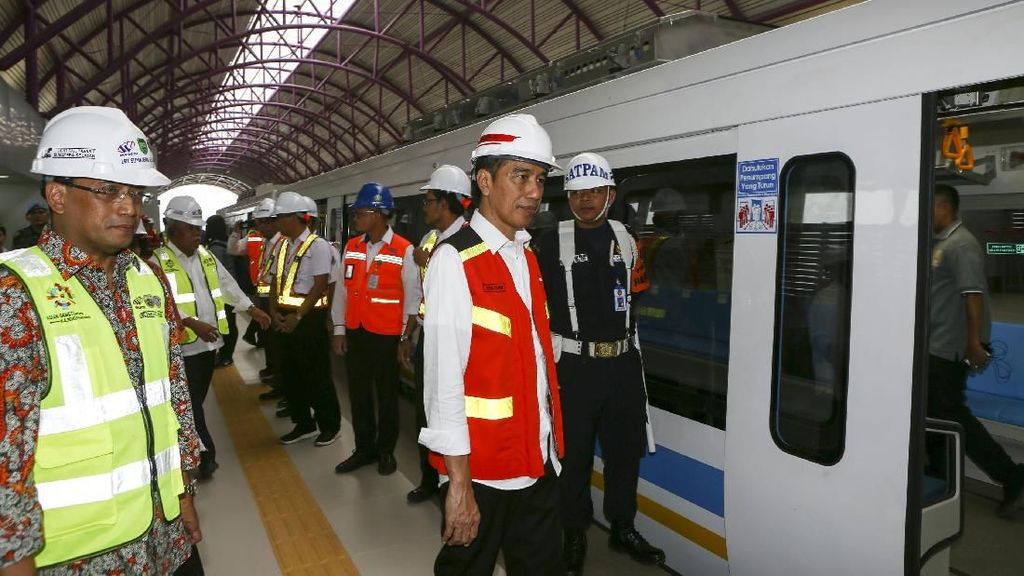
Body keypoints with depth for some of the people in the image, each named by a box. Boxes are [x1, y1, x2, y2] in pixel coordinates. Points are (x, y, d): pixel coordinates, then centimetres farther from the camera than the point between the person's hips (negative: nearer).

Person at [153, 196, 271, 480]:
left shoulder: (206, 256, 12)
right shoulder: (159, 261, -10)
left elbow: (227, 284, 21)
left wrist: (251, 308, 18)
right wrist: (192, 323, -27)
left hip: (210, 340, 7)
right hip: (183, 343, -7)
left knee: (198, 398, 17)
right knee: (191, 402, -1)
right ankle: (204, 455, 7)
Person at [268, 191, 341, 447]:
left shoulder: (317, 245, -11)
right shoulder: (283, 245, 10)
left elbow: (320, 286, -16)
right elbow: (276, 281, 12)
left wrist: (298, 316, -16)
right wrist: (275, 311, -2)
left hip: (309, 317, -7)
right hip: (285, 318, 7)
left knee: (317, 375, 1)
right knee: (289, 374, 13)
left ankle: (330, 426, 18)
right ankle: (303, 424, 29)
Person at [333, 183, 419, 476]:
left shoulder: (404, 250, -11)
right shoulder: (352, 247, 6)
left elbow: (412, 297, -7)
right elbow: (342, 290, 10)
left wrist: (406, 338, -6)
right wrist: (339, 330, 8)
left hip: (387, 335, -5)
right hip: (355, 333, 5)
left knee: (387, 395, 10)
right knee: (358, 393, 13)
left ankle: (386, 451, 27)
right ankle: (364, 449, 29)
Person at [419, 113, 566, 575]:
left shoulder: (527, 257, 8)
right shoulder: (455, 260, -16)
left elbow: (537, 357, 10)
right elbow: (443, 379, -19)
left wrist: (549, 448, 10)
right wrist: (459, 484, -18)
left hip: (538, 463, 7)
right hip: (481, 469, -7)